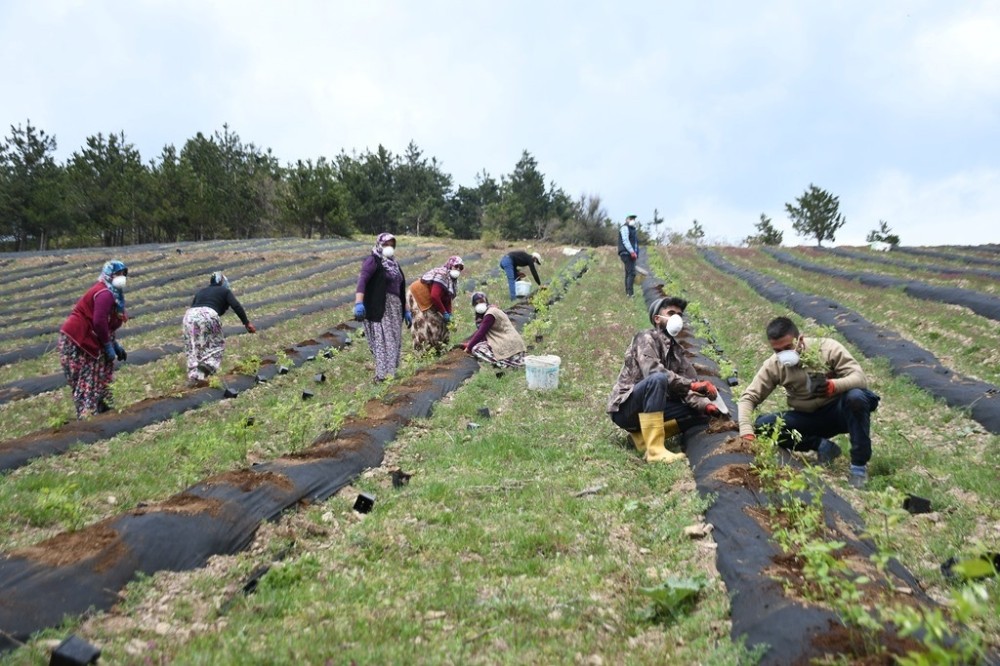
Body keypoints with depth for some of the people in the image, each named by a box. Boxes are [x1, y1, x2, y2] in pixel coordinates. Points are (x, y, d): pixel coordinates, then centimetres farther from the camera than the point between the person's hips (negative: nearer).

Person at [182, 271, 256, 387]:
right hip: (208, 314, -4)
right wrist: (247, 323, 3)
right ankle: (207, 364, -19)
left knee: (193, 349, 9)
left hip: (189, 315, 4)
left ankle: (193, 377, -2)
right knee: (217, 344, 7)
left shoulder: (200, 291, 33)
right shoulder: (225, 291, 21)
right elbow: (236, 306, 5)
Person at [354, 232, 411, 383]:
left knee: (394, 340, 8)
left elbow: (401, 289, 23)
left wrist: (406, 310, 21)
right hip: (379, 308, -8)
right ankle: (382, 375, -9)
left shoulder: (394, 263, 19)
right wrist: (358, 303, -32)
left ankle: (390, 373, 16)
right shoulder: (373, 260, -4)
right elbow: (362, 281, -18)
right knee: (382, 340, -10)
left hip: (395, 308, 8)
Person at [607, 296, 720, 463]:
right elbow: (653, 372, -26)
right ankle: (655, 450, -37)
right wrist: (693, 385, -32)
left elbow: (685, 389, 4)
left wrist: (706, 405, -15)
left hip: (648, 409, 8)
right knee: (658, 379, -34)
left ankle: (643, 434, -7)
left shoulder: (676, 350, 13)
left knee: (699, 412, -5)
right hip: (624, 408, -8)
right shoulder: (647, 338, -9)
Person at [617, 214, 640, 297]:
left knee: (628, 274, 9)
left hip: (632, 254, 10)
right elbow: (625, 241, -16)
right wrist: (632, 251, -23)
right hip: (626, 254, -10)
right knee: (631, 273, -17)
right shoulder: (625, 228, -5)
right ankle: (630, 293, -22)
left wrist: (636, 253, 18)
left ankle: (627, 292, 11)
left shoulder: (633, 229, 24)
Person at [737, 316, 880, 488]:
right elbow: (748, 398, -9)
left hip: (838, 411, -3)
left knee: (856, 397, -36)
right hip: (808, 418, 3)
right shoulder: (773, 365, -9)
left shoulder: (828, 348, -16)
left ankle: (859, 465, -21)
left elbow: (860, 378, -23)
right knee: (762, 425, -20)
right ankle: (821, 446, -7)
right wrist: (747, 433, -25)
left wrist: (833, 386, -45)